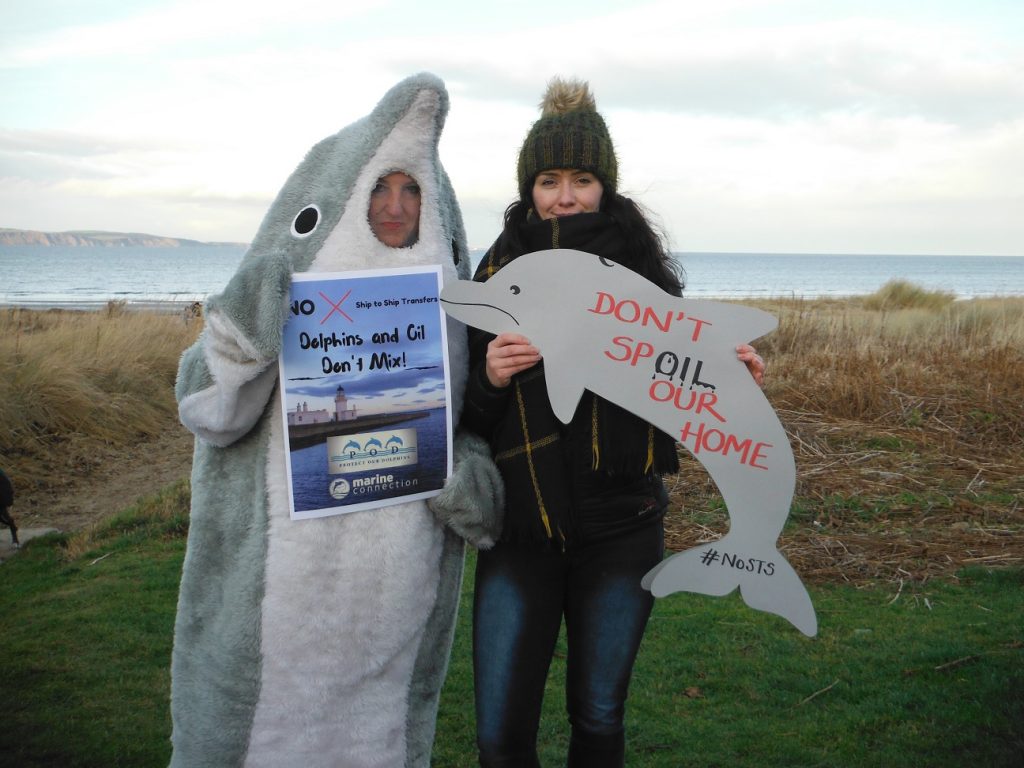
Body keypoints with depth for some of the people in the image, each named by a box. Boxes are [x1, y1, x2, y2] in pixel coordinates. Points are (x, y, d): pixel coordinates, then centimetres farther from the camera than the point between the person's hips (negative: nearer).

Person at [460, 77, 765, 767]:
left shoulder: (641, 268, -1)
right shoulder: (502, 270, -1)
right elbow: (470, 417, 1)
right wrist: (490, 377, -20)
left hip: (619, 532, 0)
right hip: (521, 529, 0)